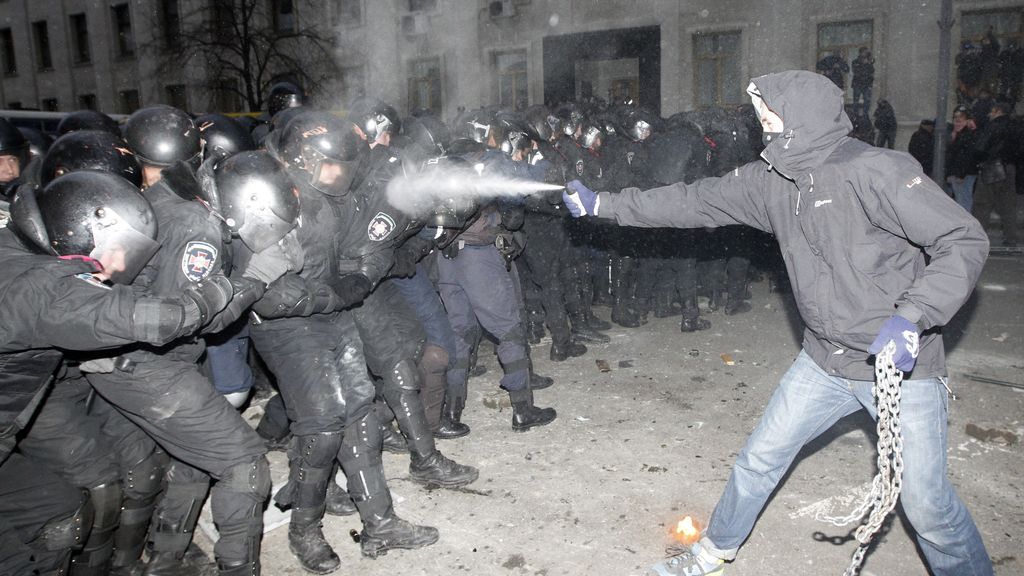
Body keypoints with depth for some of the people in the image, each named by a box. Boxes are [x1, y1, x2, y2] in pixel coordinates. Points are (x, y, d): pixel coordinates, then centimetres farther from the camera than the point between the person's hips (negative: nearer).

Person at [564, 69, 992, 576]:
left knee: (925, 502, 0)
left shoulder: (876, 171, -19)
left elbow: (965, 240, -18)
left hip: (903, 364, -6)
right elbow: (694, 202, 4)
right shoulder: (770, 179, 0)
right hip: (825, 362, 6)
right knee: (760, 458, 12)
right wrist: (602, 205, 5)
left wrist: (912, 318, -31)